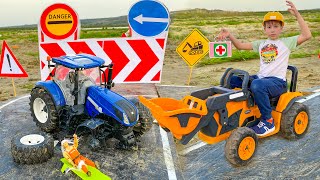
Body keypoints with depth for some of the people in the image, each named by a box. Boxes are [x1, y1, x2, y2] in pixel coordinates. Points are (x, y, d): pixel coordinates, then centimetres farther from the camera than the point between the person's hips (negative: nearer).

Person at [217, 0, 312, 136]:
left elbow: (307, 35, -10)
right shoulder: (261, 44, 19)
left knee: (257, 85, -39)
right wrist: (229, 36, -4)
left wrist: (297, 15, -14)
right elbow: (241, 46, 14)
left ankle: (268, 120, -23)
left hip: (278, 82, -6)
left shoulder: (286, 42, 5)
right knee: (231, 79, -4)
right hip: (260, 77, 6)